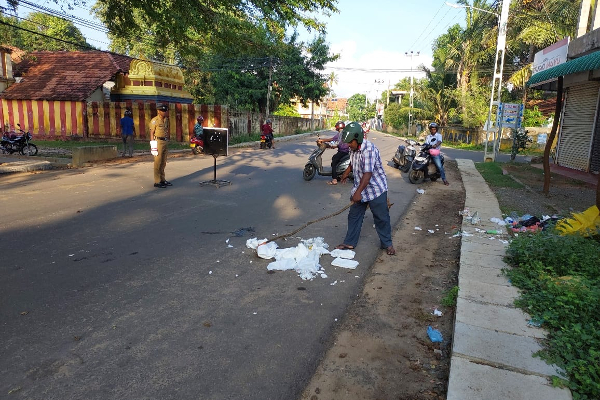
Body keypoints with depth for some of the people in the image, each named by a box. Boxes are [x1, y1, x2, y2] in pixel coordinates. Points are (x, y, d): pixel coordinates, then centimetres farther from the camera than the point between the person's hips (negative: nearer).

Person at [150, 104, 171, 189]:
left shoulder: (166, 120, 14)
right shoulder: (154, 120, -8)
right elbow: (151, 133, -9)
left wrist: (167, 141, 14)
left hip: (165, 141, 7)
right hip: (158, 141, -7)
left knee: (163, 162, 13)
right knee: (158, 162, -5)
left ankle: (163, 179, 23)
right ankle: (157, 182, 0)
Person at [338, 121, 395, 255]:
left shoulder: (369, 150, -27)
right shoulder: (354, 148, 0)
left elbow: (367, 174, -33)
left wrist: (358, 192, -35)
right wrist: (346, 172, 32)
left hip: (376, 189, -8)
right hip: (360, 188, 8)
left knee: (381, 218, 5)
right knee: (354, 215, 10)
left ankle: (387, 244, 22)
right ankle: (350, 242, 22)